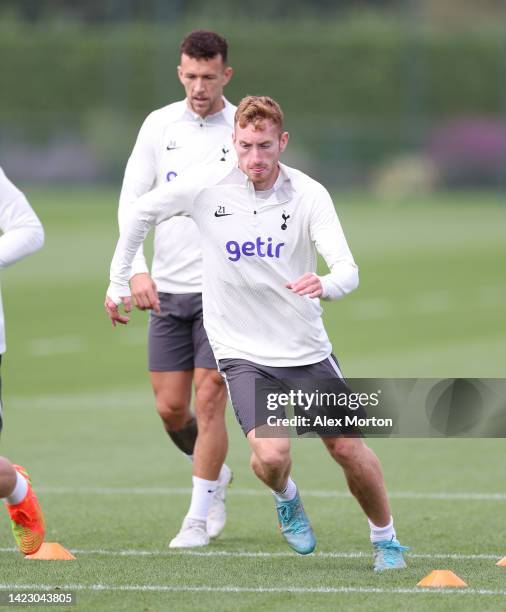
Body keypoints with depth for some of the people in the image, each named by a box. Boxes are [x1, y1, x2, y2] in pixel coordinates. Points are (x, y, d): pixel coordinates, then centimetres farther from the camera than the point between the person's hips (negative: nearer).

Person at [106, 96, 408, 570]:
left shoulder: (309, 194, -11)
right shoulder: (207, 186, -10)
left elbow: (347, 271, -20)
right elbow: (142, 212, 7)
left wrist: (326, 285, -44)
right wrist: (118, 282, 8)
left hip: (307, 350, 1)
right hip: (241, 350, -1)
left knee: (348, 448, 2)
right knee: (272, 453, -21)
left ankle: (385, 540, 29)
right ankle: (286, 499, 16)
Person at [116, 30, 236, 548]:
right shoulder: (159, 125, 5)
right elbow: (131, 200, 5)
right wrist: (136, 268, -9)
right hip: (167, 289, 3)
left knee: (208, 402, -9)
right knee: (170, 409, 4)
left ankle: (199, 518, 3)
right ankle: (216, 475, 32)